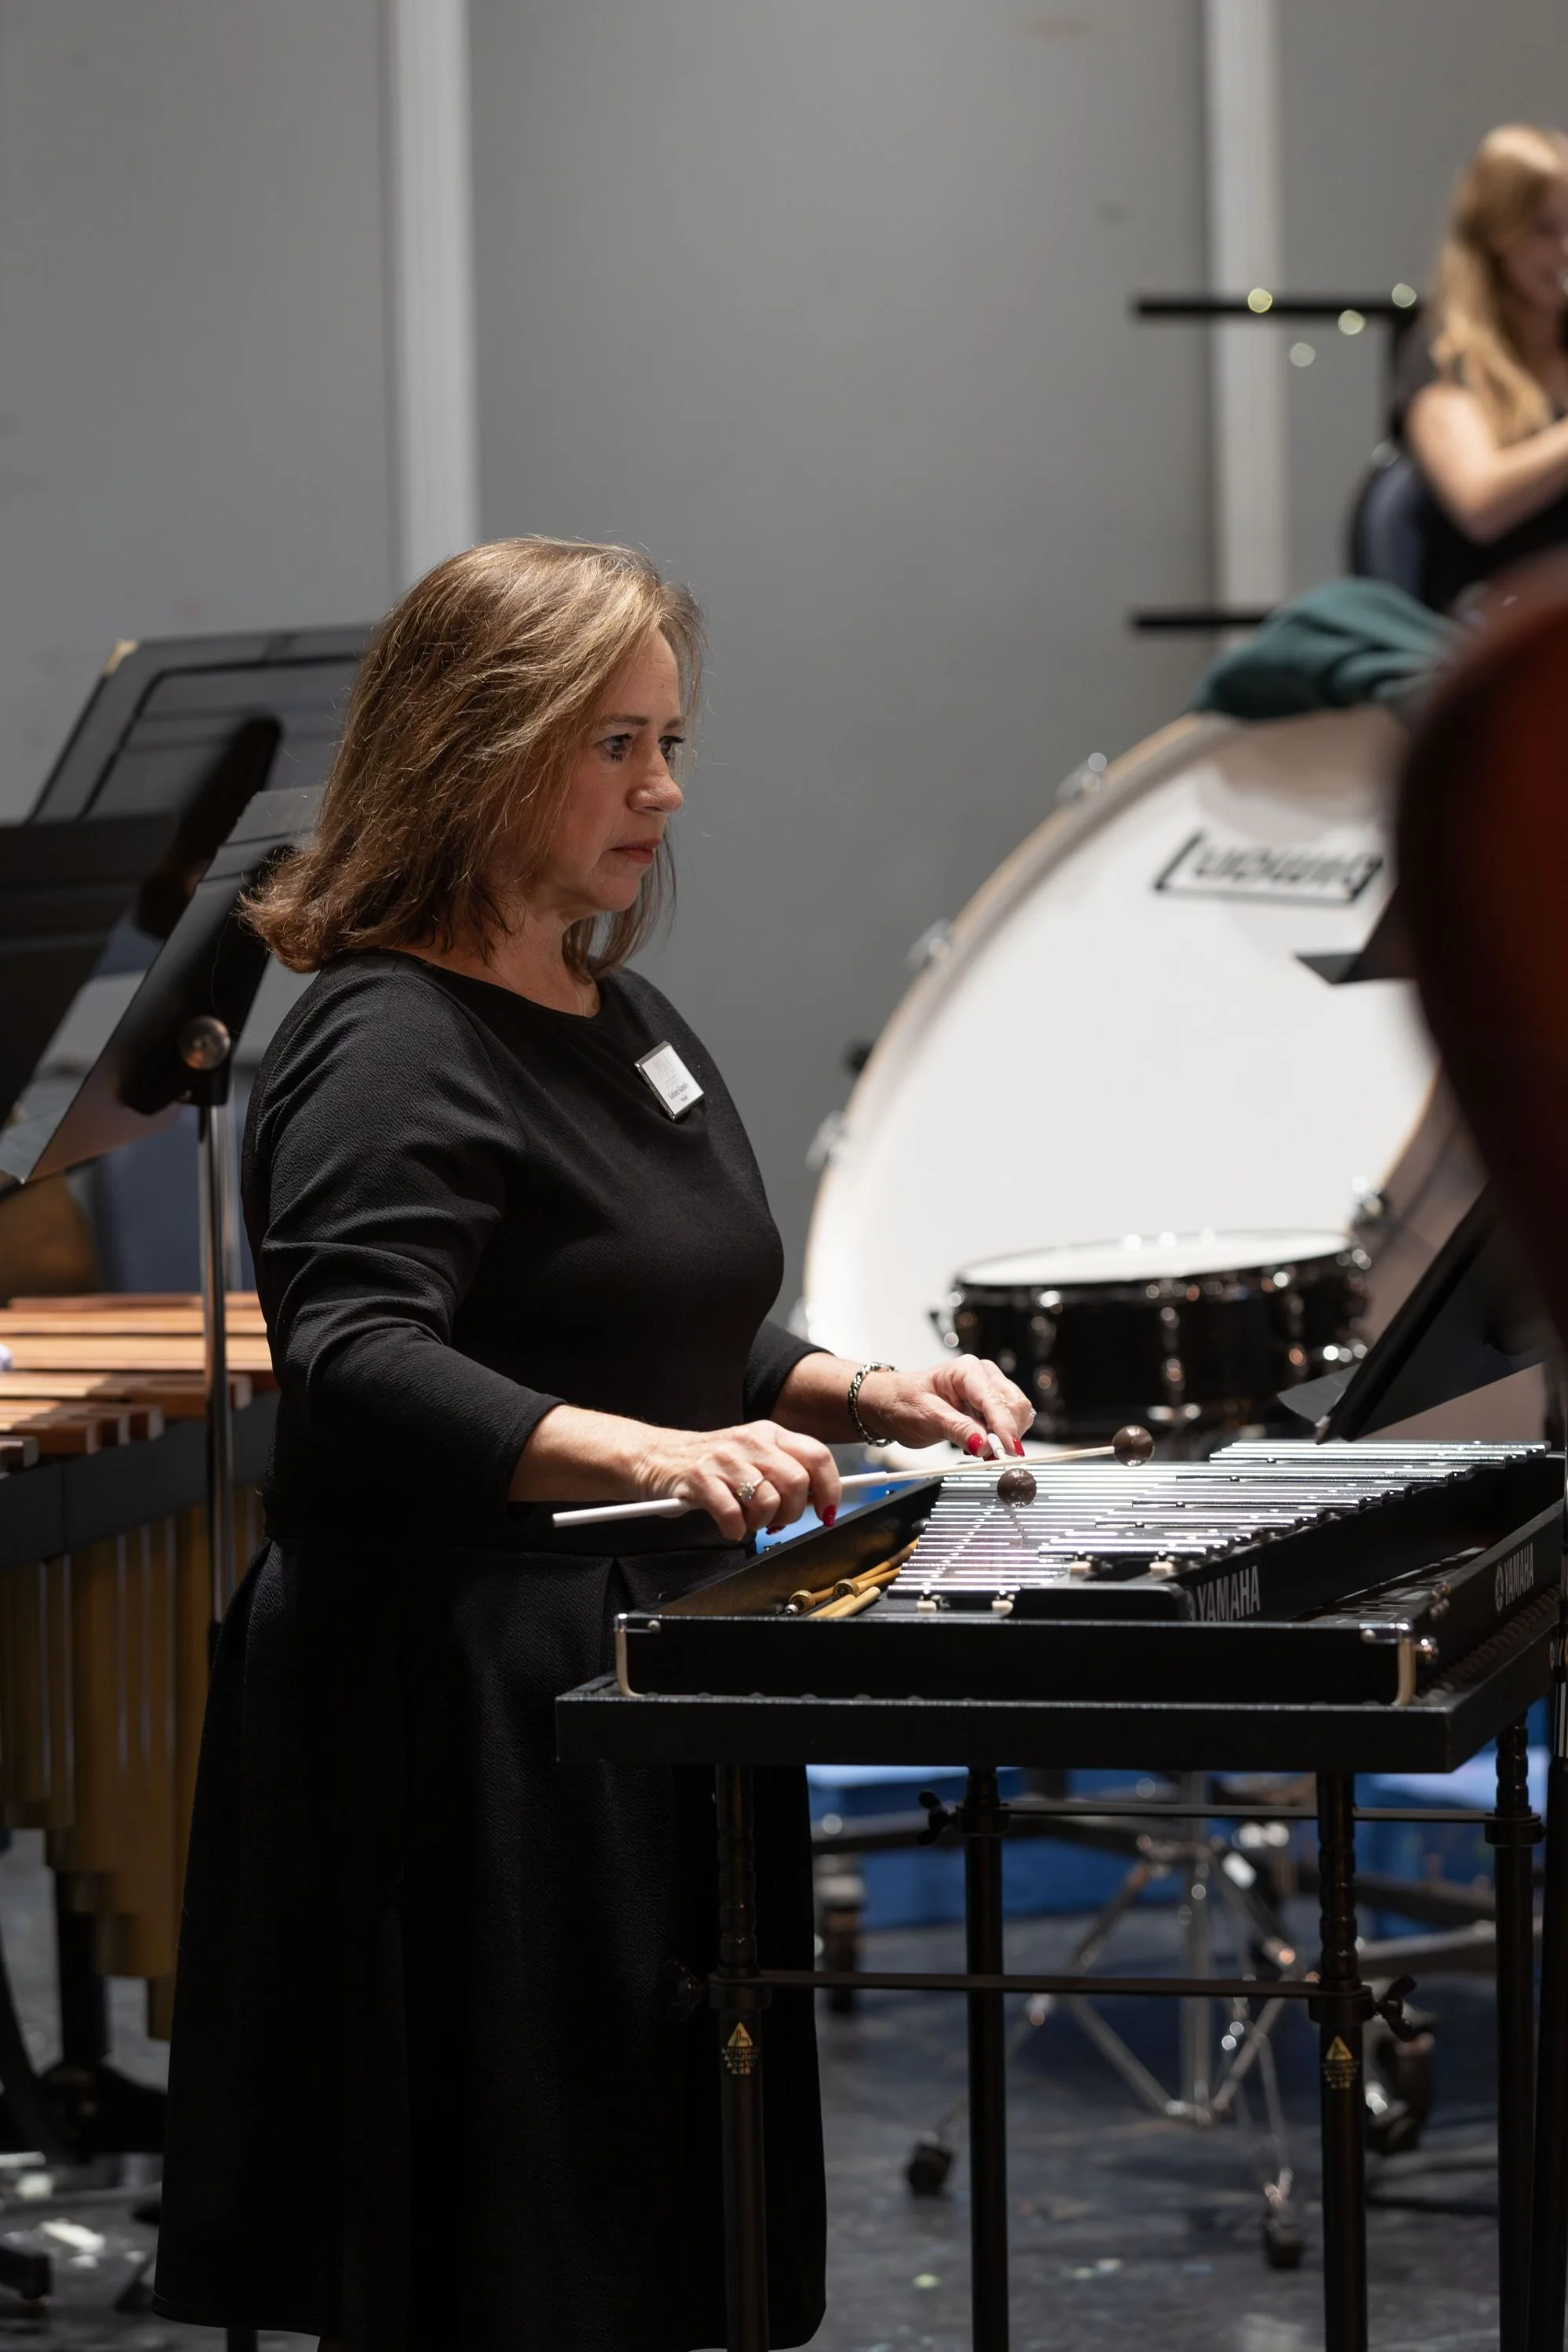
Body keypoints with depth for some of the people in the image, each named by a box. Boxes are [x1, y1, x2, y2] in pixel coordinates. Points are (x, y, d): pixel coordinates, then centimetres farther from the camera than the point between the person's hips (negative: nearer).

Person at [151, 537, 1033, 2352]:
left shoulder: (622, 1016, 15)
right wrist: (652, 1455, -42)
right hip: (465, 1735, -10)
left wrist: (857, 1391, 8)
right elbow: (358, 1367, -30)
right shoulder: (390, 1048, -15)